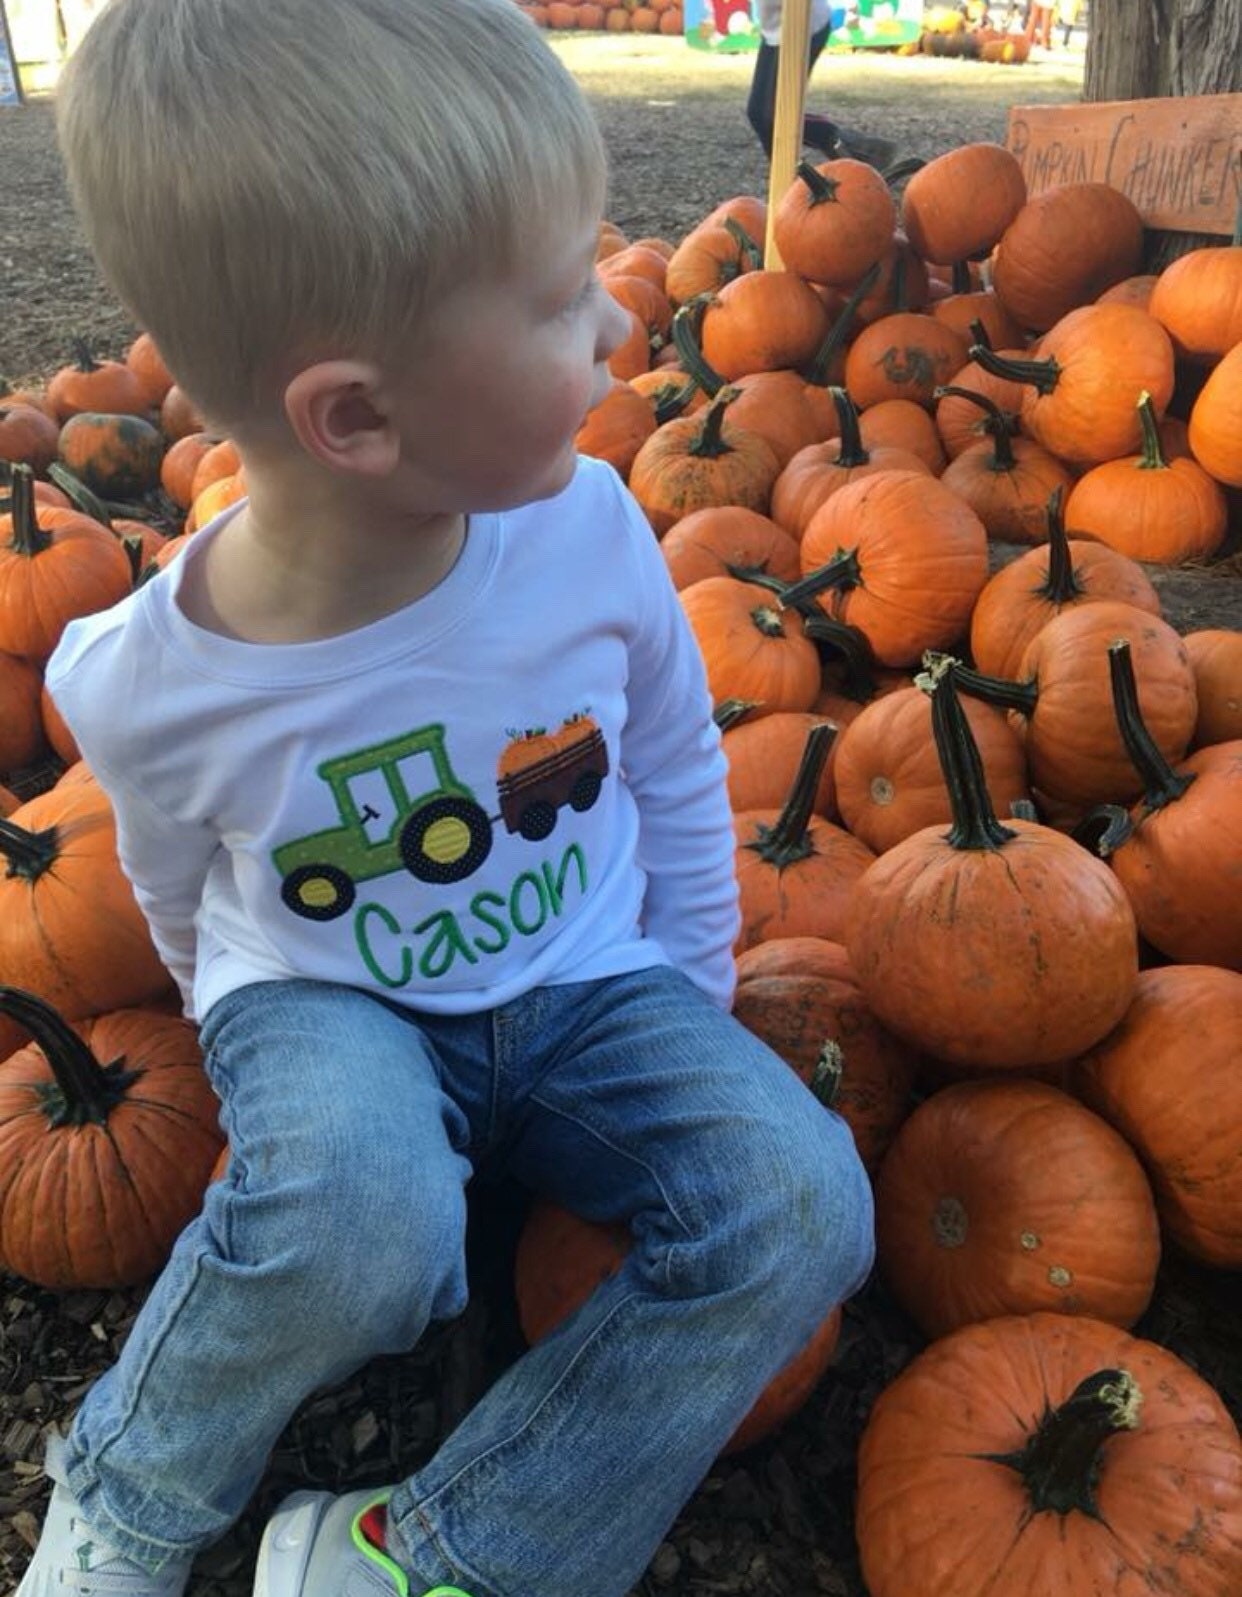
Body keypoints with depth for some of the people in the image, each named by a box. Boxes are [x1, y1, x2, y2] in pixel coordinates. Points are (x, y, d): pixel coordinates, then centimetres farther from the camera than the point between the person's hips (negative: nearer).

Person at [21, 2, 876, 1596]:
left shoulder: (589, 529, -18)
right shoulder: (146, 684, -21)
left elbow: (678, 769, 0)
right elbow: (179, 890, 2)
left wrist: (692, 1001, 3)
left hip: (586, 988, 3)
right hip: (322, 1002, -2)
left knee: (803, 1208, -20)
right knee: (355, 1213, -35)